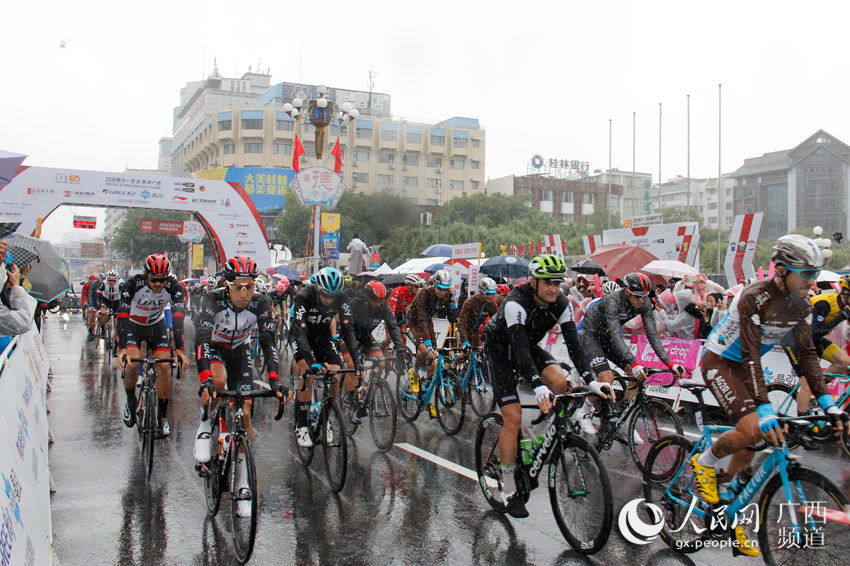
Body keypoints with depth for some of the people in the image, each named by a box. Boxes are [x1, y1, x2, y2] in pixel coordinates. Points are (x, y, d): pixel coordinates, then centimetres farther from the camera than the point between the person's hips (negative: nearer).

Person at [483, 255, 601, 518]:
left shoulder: (561, 304, -16)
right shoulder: (516, 303, -33)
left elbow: (573, 343, -18)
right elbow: (519, 346, -42)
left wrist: (591, 380, -29)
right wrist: (537, 386, -53)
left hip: (530, 347, 5)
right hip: (501, 350, -5)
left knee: (559, 381, -26)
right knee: (513, 417, -14)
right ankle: (509, 492, -3)